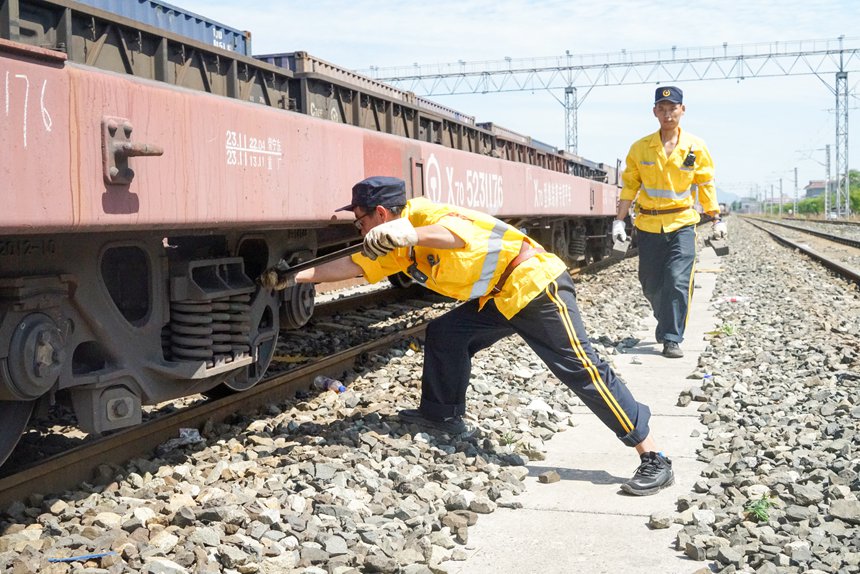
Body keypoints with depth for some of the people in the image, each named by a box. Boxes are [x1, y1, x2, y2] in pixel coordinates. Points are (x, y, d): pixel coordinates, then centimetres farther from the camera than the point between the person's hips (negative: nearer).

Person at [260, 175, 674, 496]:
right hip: (499, 298, 9)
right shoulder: (397, 251, 11)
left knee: (580, 368, -12)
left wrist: (411, 234, -55)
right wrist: (295, 278, 20)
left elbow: (460, 235, -40)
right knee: (445, 334, 8)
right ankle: (443, 415, 23)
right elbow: (350, 266, 20)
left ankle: (653, 459, -9)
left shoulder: (423, 213, -18)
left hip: (536, 285, -9)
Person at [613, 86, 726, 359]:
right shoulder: (640, 148, 0)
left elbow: (706, 185, 6)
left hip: (681, 224, -2)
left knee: (677, 281, -13)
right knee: (651, 285, 8)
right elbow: (629, 185, 4)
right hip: (648, 224, 2)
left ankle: (672, 339, -7)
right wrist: (619, 221, -1)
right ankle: (666, 322, 36)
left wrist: (716, 219, 3)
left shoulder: (696, 147, -1)